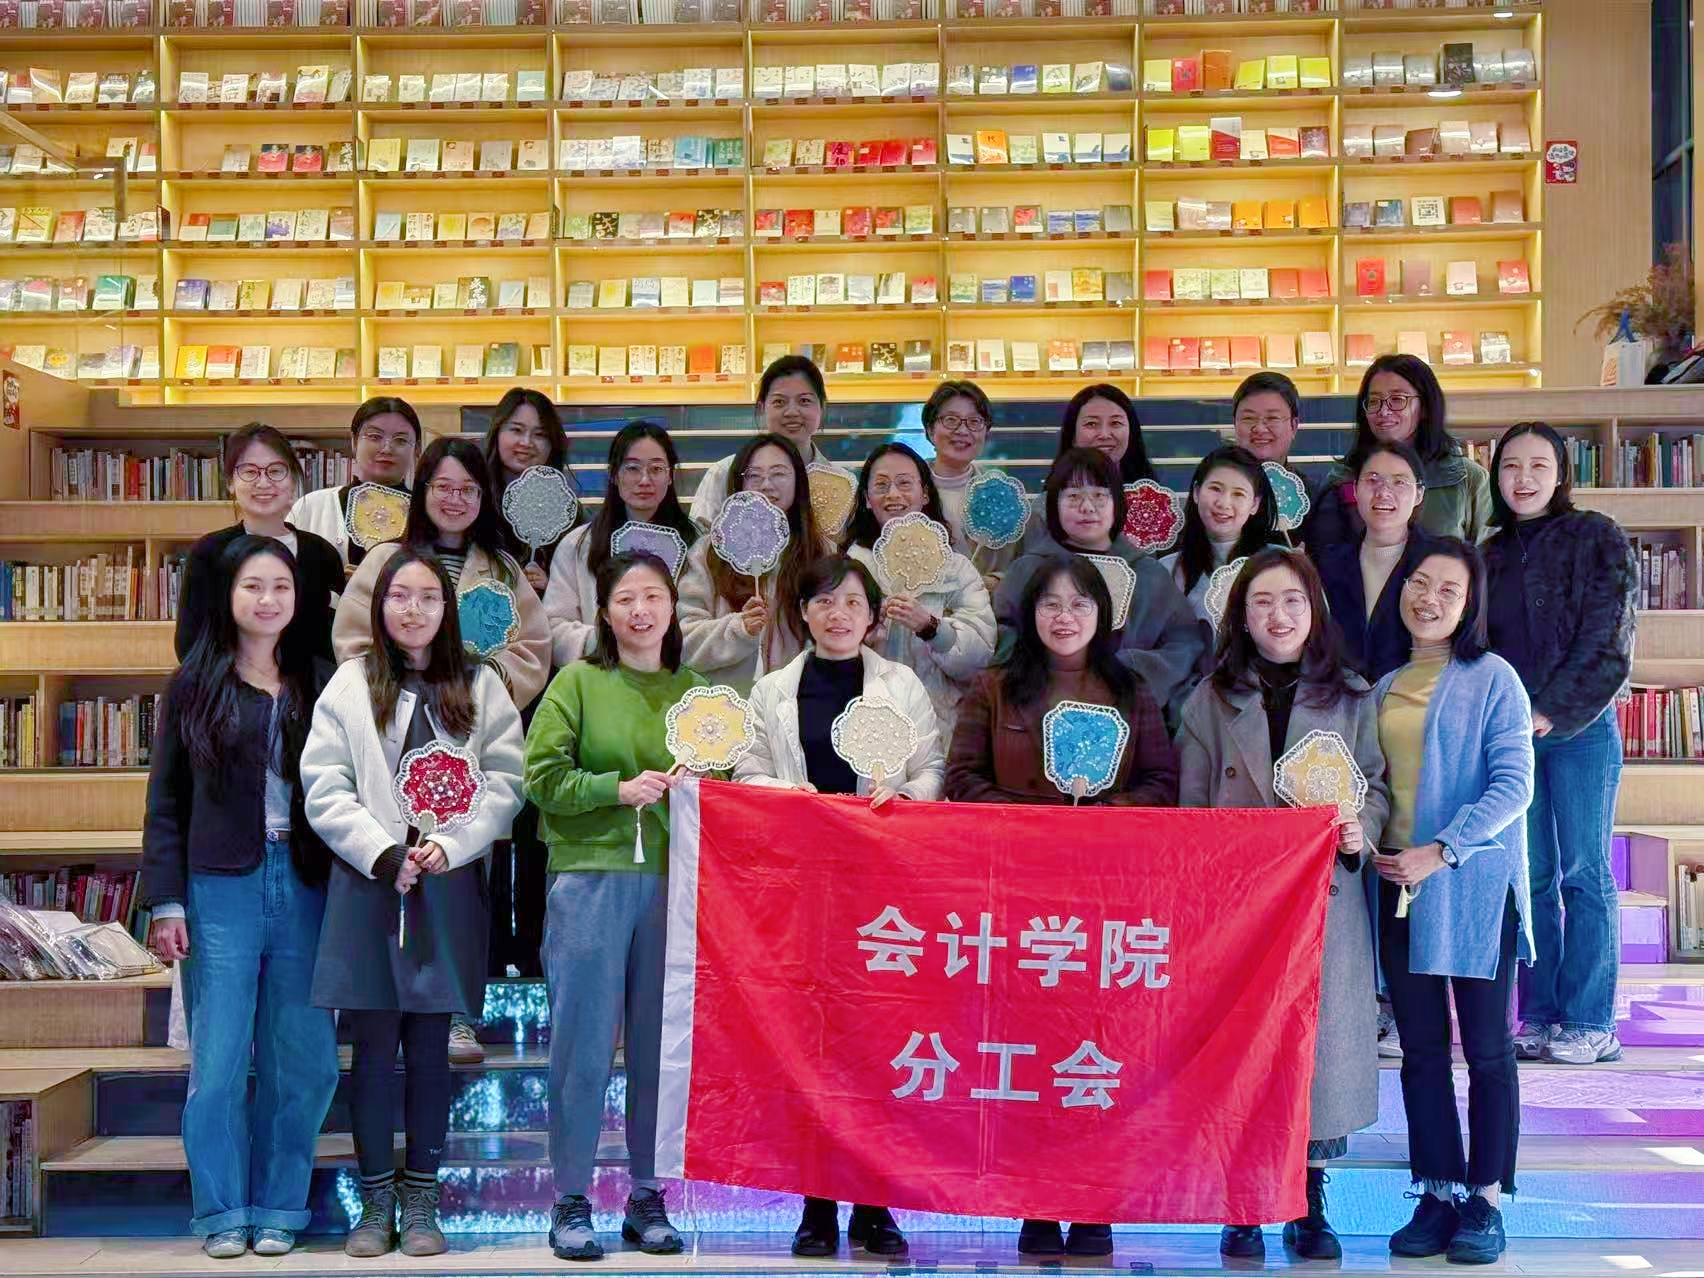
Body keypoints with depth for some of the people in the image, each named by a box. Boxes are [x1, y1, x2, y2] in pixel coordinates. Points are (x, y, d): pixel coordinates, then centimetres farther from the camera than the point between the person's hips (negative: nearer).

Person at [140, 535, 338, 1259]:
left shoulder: (320, 685, 9)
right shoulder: (194, 685, 6)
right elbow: (166, 802, 6)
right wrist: (166, 903, -2)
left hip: (304, 886, 1)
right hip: (220, 889, -1)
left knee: (303, 1059, 2)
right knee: (218, 1060, 0)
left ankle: (277, 1211, 16)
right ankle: (222, 1215, 12)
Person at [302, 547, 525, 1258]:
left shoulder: (481, 689, 9)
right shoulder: (350, 686, 7)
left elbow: (504, 782, 1)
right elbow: (324, 789, 0)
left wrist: (449, 846, -12)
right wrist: (383, 852, -11)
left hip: (448, 888, 0)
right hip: (367, 882, 0)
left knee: (429, 1049, 5)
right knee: (374, 1050, 3)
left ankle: (421, 1200, 14)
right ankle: (376, 1199, 13)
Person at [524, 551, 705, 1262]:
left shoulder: (695, 692, 12)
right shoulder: (579, 682, 4)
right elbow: (542, 775, -3)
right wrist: (618, 788, -13)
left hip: (673, 883, 3)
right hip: (591, 877, -3)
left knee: (659, 1045, 6)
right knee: (584, 1041, 0)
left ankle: (647, 1200, 16)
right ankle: (571, 1202, 10)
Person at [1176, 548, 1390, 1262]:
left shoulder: (1350, 698, 11)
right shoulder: (1212, 700, 9)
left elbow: (1377, 784, 8)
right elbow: (1191, 804, 8)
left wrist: (1360, 829, -12)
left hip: (1326, 895, 0)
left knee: (1321, 1030, 0)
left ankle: (1310, 1207, 13)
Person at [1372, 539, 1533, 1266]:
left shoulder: (1491, 678, -3)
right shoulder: (1384, 689, 13)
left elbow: (1515, 785, -11)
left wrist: (1441, 852, -18)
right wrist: (1369, 843, 0)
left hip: (1474, 886, -5)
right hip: (1398, 885, 5)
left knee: (1486, 1047, 1)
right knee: (1421, 1048, 6)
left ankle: (1484, 1201, 9)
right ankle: (1439, 1196, 14)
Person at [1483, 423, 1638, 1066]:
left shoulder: (1596, 539, 0)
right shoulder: (1492, 556, 15)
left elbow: (1606, 639, -7)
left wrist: (1554, 710, -13)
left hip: (1580, 730, -5)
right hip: (1511, 734, 5)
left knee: (1584, 874, -3)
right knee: (1532, 878, 5)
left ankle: (1589, 1024, 1)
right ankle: (1540, 1018, 10)